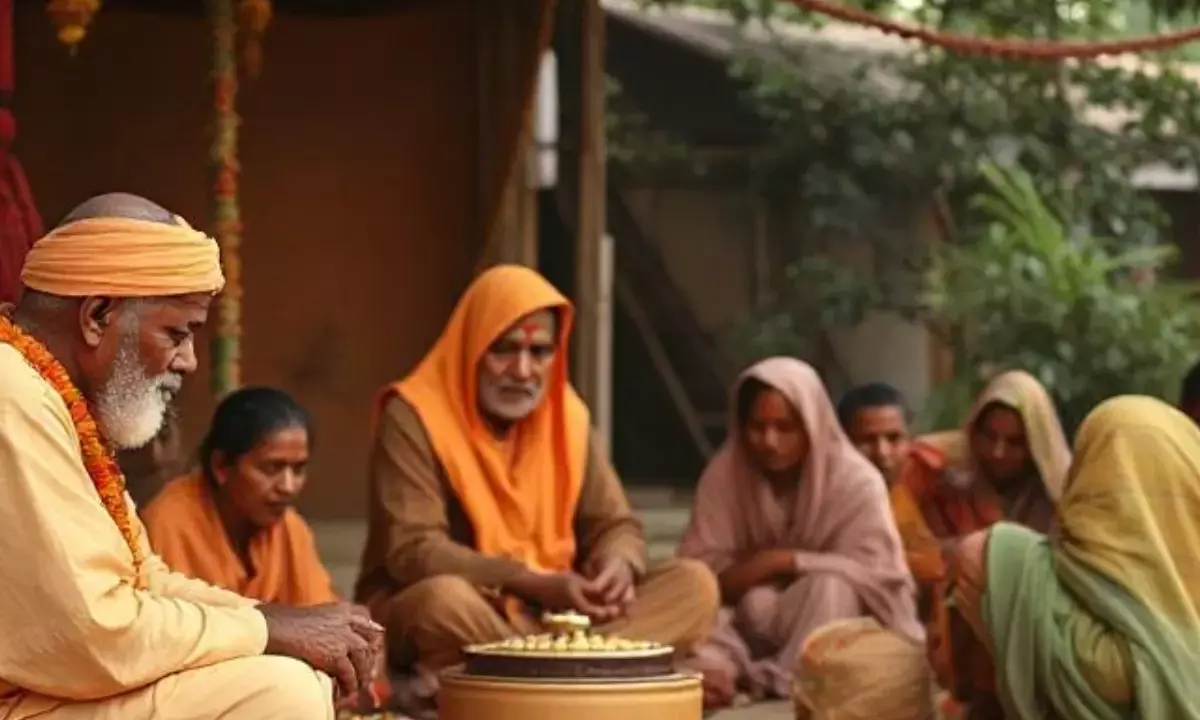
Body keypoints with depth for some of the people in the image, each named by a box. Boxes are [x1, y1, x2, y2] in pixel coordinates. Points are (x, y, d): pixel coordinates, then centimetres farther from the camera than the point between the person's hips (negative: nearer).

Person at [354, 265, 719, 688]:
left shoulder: (567, 416, 7)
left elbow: (616, 525, 10)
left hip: (551, 614, 6)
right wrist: (534, 584, -27)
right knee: (444, 600, -41)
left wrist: (617, 563, -17)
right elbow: (412, 551, -19)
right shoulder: (414, 416, -11)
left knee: (694, 585, -13)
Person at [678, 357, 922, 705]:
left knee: (830, 586, -33)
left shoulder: (855, 481, -14)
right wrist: (757, 568, -32)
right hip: (758, 629, 2)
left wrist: (785, 561, -23)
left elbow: (875, 572, -21)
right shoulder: (723, 474, -8)